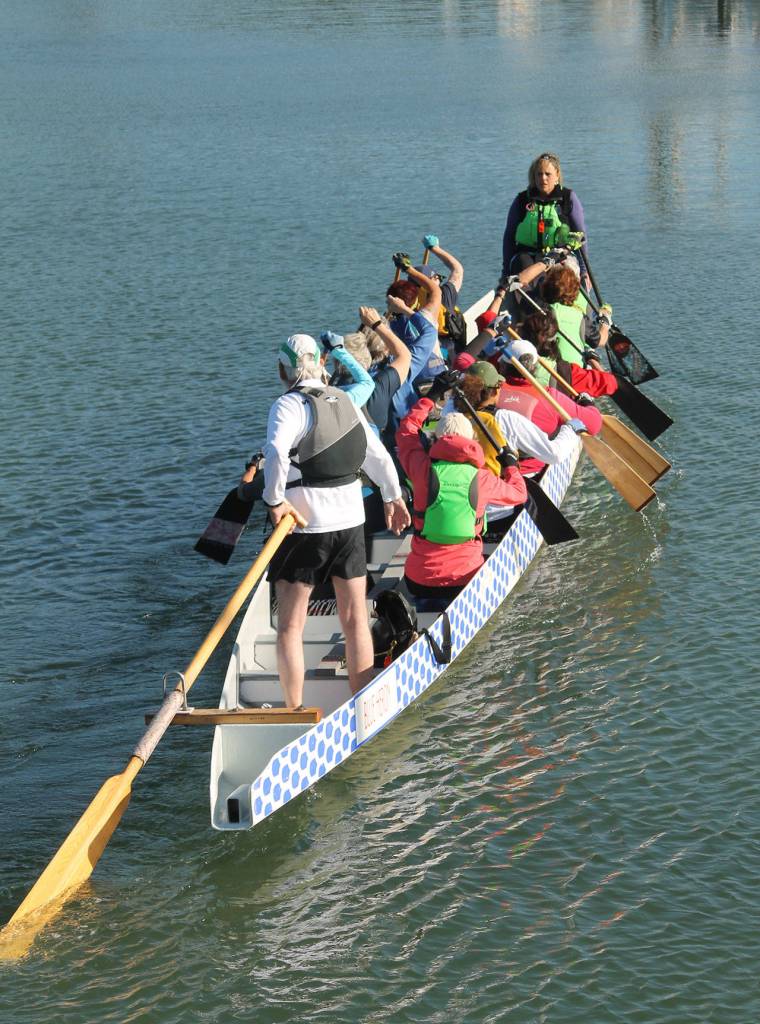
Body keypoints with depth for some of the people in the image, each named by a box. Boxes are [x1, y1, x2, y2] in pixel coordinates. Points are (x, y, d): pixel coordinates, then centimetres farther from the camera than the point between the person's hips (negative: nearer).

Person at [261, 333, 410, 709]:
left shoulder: (289, 405, -11)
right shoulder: (344, 401, 9)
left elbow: (276, 451, -30)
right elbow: (378, 455, 18)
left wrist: (276, 499, -20)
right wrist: (393, 497, 31)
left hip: (304, 524, -6)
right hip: (350, 522, 6)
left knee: (290, 627, 0)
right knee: (356, 620, 12)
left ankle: (295, 713, -5)